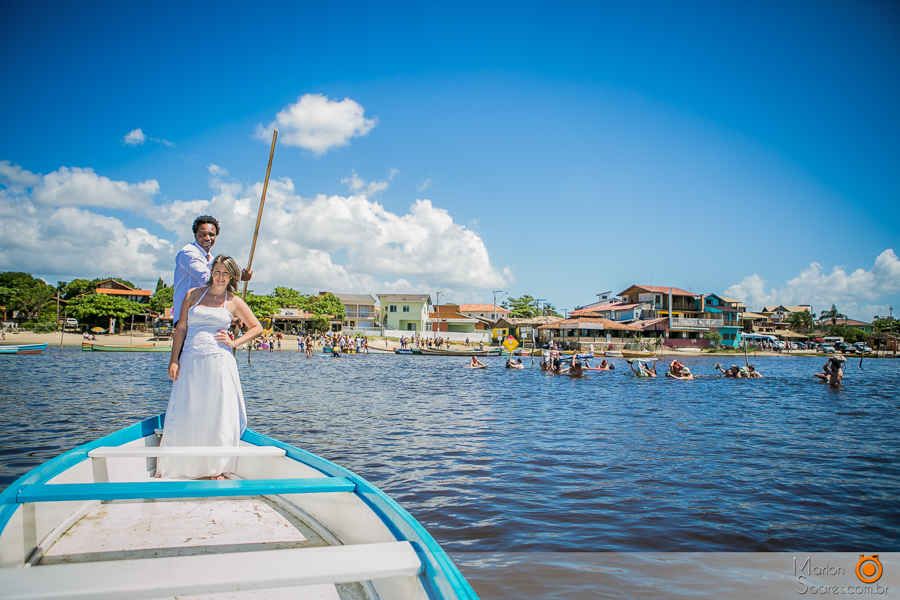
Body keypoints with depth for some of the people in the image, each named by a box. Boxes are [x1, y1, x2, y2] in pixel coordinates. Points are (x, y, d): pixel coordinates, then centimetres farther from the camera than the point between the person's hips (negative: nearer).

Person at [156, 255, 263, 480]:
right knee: (182, 415, 1)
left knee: (218, 416, -1)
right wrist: (173, 360, 0)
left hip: (219, 362, -1)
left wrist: (235, 343, 0)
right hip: (190, 362, 1)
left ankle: (217, 469, 11)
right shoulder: (193, 294, 11)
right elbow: (181, 328, 9)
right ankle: (165, 467, 16)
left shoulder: (234, 302, 9)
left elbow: (257, 328, 14)